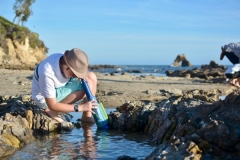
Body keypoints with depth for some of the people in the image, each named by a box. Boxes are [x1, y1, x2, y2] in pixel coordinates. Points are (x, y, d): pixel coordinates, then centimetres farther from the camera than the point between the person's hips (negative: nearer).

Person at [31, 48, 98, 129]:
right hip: (44, 99, -8)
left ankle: (87, 116, -4)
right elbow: (52, 105, -29)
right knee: (88, 86, -22)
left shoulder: (66, 60, -18)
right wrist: (80, 107, -31)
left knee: (92, 77, -6)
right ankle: (52, 112, -14)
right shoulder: (47, 74, -37)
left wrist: (82, 77, -18)